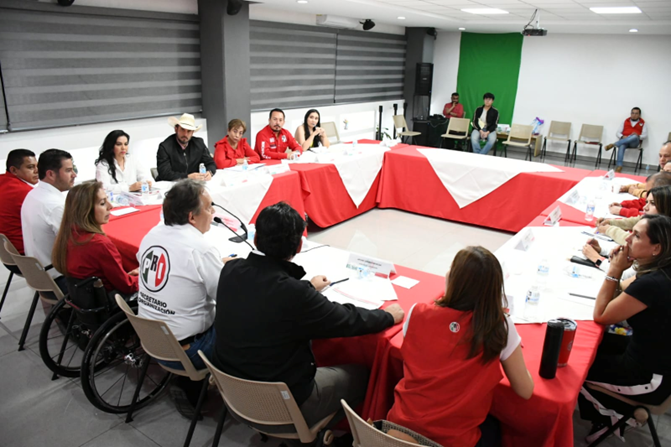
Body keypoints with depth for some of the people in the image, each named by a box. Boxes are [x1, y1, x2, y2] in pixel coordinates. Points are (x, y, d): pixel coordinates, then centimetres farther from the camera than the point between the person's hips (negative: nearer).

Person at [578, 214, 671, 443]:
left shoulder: (652, 284, -32)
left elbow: (601, 316, -18)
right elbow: (617, 306, 7)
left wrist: (614, 270, -17)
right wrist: (617, 270, -7)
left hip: (651, 380, -8)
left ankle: (606, 417, 28)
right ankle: (618, 409, 30)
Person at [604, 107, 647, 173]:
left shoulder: (642, 123, 16)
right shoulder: (625, 121, 19)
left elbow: (645, 135, 8)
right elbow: (617, 133, 14)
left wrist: (638, 136, -15)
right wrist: (622, 137, -9)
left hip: (634, 142, -1)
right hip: (623, 140, 1)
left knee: (634, 137, -39)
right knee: (621, 146, -37)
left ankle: (613, 144, -41)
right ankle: (619, 166, -48)